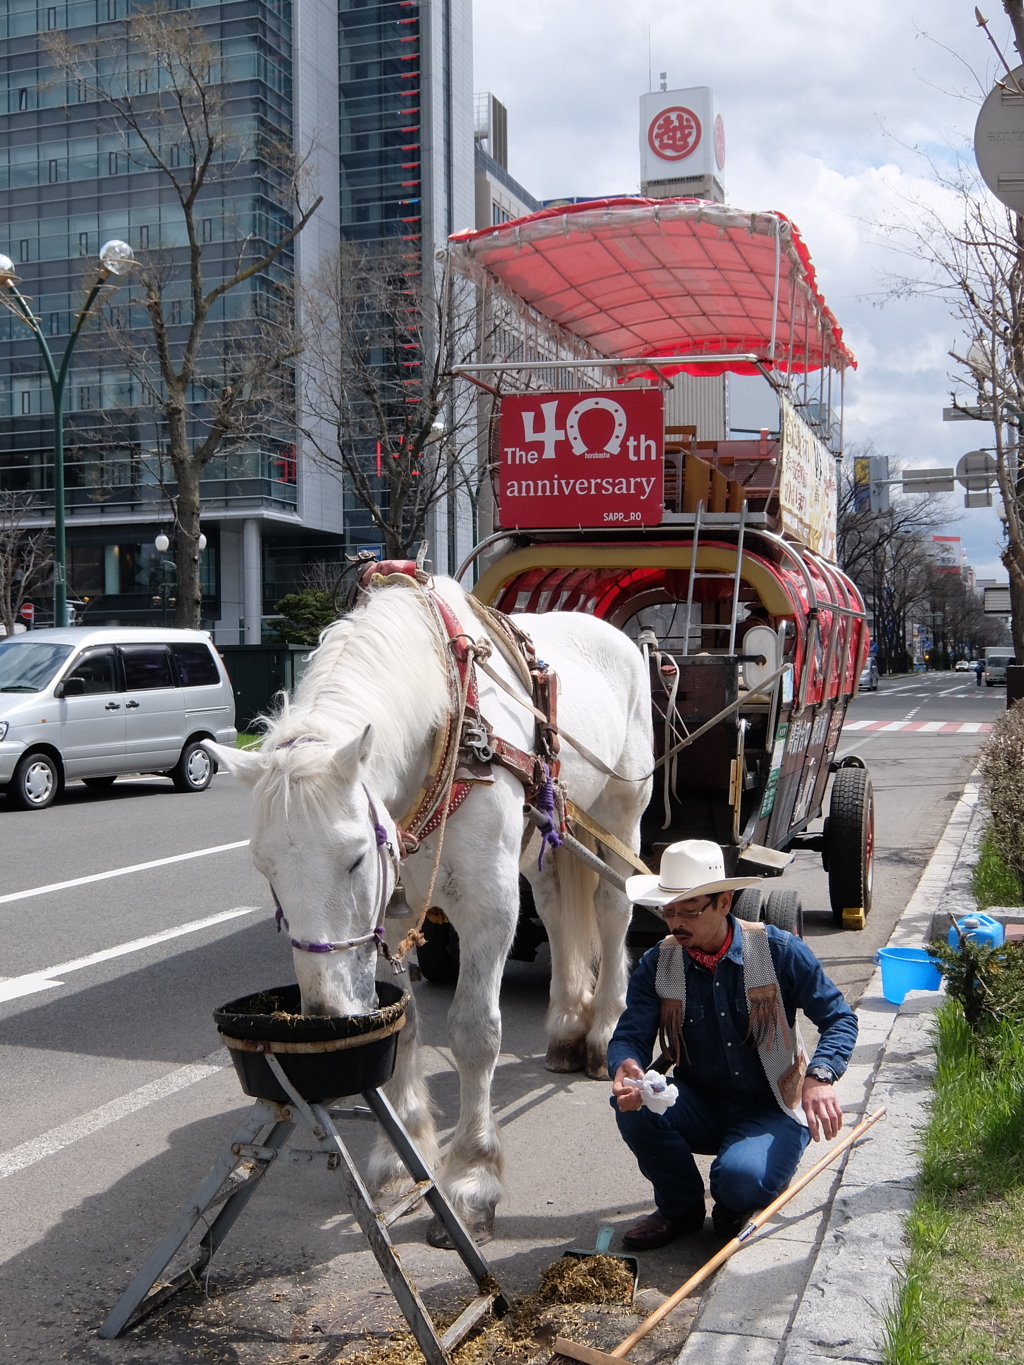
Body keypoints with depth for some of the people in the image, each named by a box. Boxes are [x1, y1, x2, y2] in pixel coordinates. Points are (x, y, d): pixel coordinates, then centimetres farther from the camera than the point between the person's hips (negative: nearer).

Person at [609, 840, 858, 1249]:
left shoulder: (778, 950, -12)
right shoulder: (656, 965, -5)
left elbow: (839, 1017, -10)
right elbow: (629, 1035, -11)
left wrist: (820, 1078, -30)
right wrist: (625, 1068, -37)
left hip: (771, 1112, -3)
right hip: (700, 1109, 4)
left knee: (739, 1178, -34)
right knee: (631, 1103, -26)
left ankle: (734, 1205, 8)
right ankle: (680, 1207, 2)